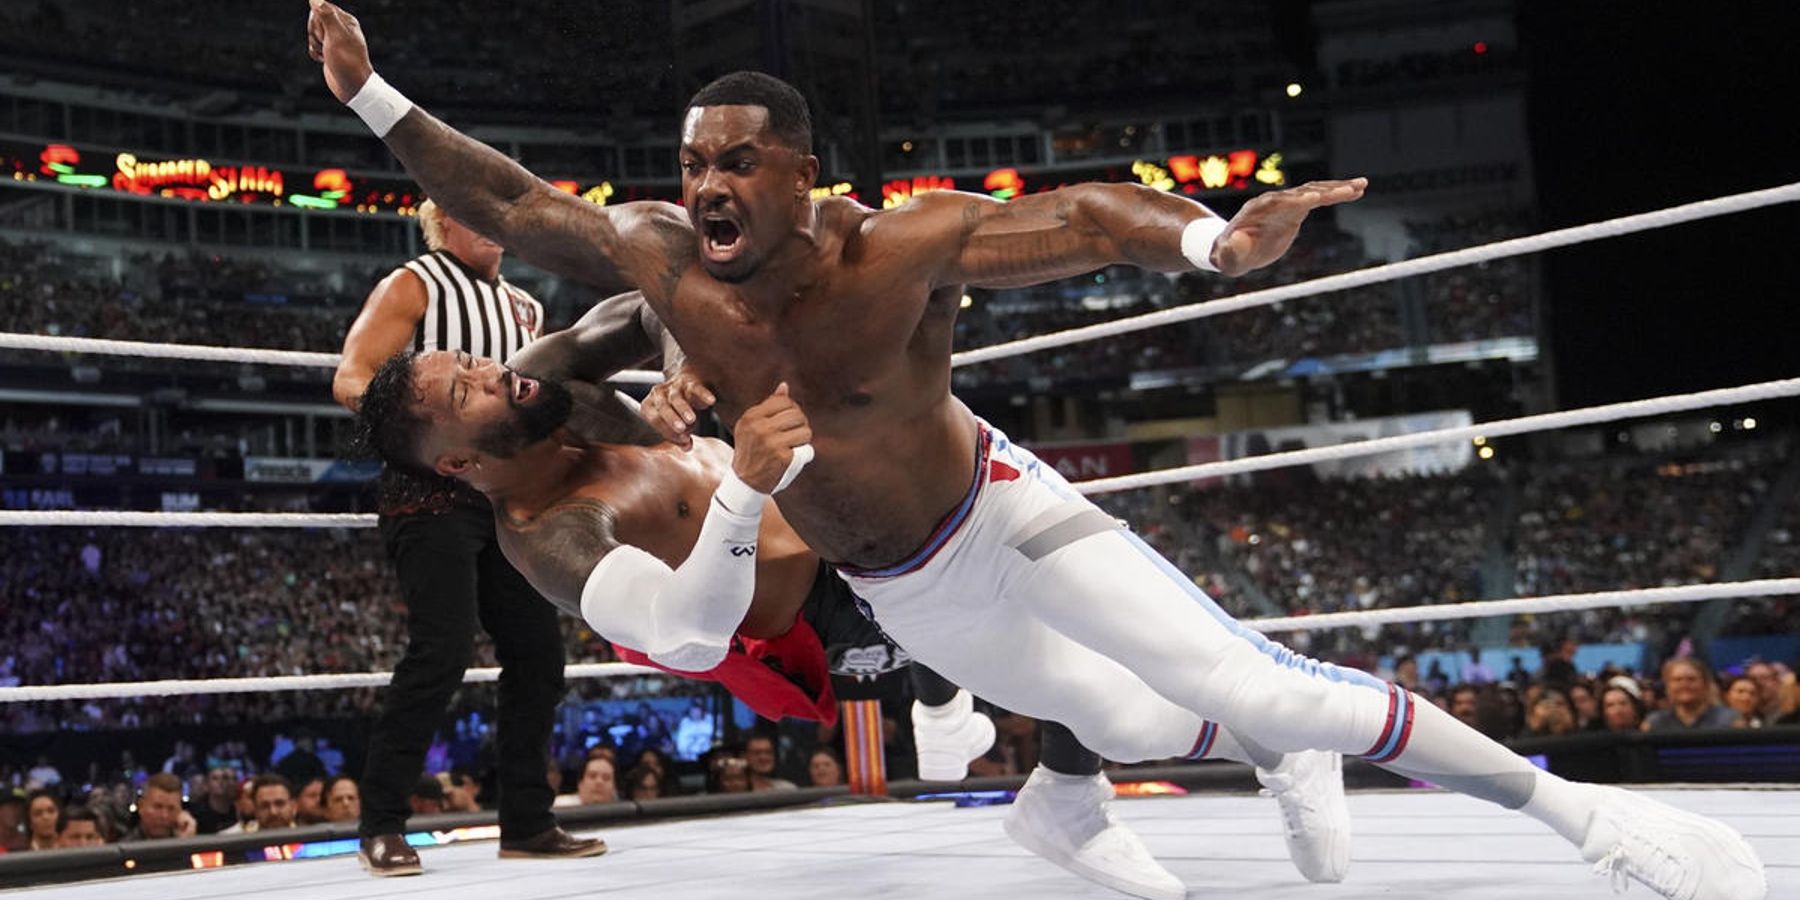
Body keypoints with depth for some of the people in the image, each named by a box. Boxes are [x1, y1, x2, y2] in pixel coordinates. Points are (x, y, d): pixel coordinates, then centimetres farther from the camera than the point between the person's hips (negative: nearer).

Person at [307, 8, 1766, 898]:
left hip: (999, 512, -5)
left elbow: (1082, 215, -24)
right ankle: (1283, 769, 46)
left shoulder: (901, 253, -27)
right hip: (890, 584, 5)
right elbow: (510, 204, -6)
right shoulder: (664, 257, -15)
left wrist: (1212, 241, -43)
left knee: (1263, 686, -15)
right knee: (1117, 723, 16)